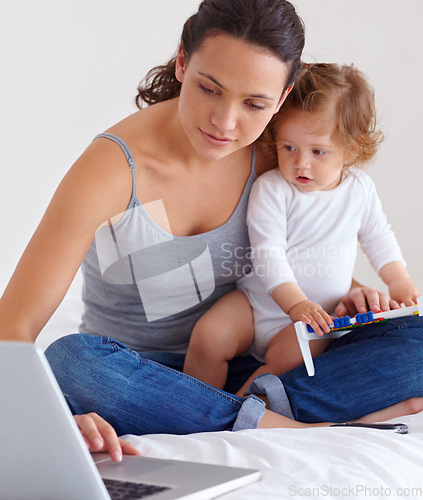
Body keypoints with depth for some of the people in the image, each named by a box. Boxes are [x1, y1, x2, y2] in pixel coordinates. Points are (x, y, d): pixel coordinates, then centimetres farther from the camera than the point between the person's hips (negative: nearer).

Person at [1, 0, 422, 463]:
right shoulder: (113, 168, -21)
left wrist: (345, 295, -7)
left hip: (232, 379, 3)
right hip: (133, 380, -2)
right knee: (69, 359, -39)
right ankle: (281, 426, -30)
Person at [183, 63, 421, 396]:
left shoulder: (360, 189, 0)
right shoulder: (270, 189, -13)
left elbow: (378, 237, 18)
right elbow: (268, 253, -19)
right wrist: (296, 303, -30)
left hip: (319, 315, 1)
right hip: (259, 302, -1)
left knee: (290, 356, -30)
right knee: (208, 336, -23)